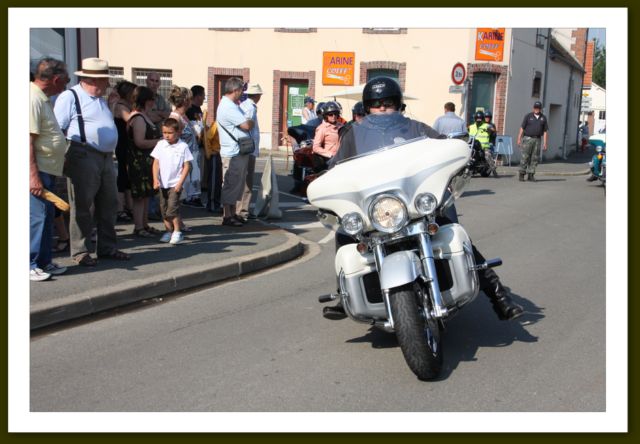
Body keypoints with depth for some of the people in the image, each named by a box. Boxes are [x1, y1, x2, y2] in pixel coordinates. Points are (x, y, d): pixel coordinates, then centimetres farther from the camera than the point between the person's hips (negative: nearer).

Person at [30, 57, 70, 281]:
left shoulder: (42, 98, 15)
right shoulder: (33, 99, -16)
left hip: (47, 170, 10)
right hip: (37, 170, -10)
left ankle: (44, 262, 23)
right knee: (36, 216, -8)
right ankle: (29, 265, 0)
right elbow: (28, 139, -22)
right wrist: (33, 175, -26)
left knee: (46, 217, 14)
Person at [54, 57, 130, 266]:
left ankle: (107, 248, 23)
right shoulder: (69, 97, -6)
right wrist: (64, 159, -16)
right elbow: (57, 129, -11)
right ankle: (80, 252, 6)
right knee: (82, 206, -2)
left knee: (109, 205, 12)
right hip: (83, 157, -8)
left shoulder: (101, 100, 19)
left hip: (106, 157, 8)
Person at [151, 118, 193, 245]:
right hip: (162, 183, 5)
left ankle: (177, 232, -2)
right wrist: (156, 179, -5)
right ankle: (168, 231, 21)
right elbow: (156, 163, 6)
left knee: (172, 208, -12)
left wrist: (180, 182, -11)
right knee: (164, 209, 10)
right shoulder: (160, 145, 4)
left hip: (175, 183, -5)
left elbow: (187, 166, -5)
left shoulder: (183, 146, -6)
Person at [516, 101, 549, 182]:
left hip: (537, 140, 3)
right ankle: (521, 174, 1)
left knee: (534, 158, 2)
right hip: (527, 138, -3)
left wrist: (545, 143, 2)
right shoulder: (528, 116, 2)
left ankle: (531, 175, 7)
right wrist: (519, 139, -8)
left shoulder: (543, 118, 9)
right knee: (525, 157, -6)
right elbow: (522, 128, 0)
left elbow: (545, 131, 8)